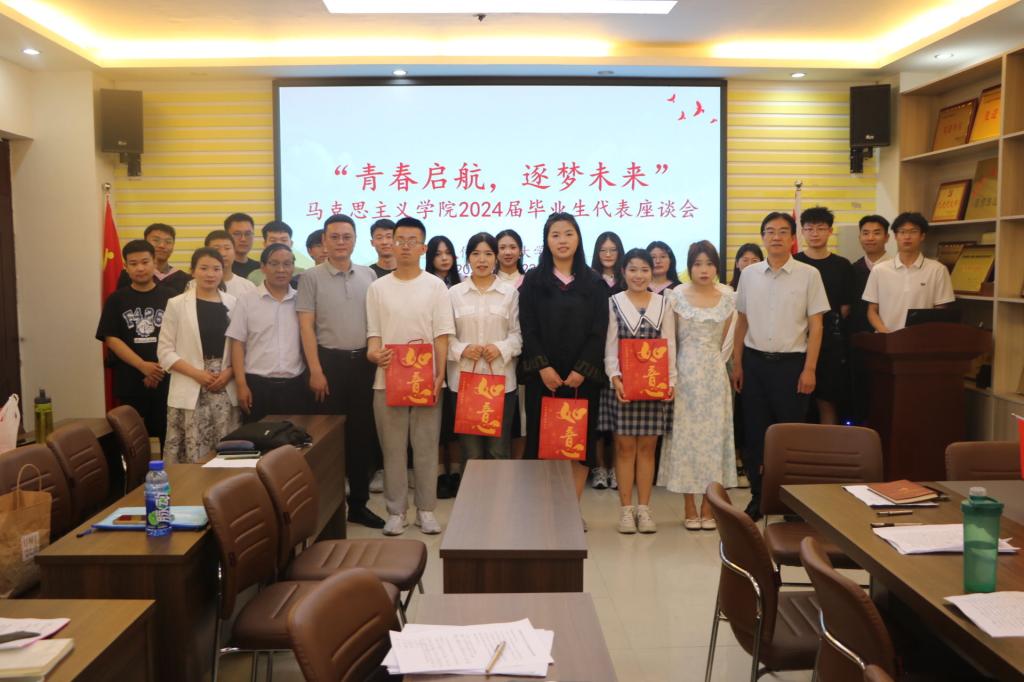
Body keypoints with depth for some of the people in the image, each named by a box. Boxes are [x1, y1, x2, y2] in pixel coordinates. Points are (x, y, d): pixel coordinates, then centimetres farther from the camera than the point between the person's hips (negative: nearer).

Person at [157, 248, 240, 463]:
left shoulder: (233, 304, 8)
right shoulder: (176, 304, 1)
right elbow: (165, 351, -1)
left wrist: (229, 373, -8)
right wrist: (197, 374, -12)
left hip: (226, 391, 2)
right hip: (189, 392, -2)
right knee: (192, 456, -4)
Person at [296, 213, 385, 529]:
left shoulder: (368, 275, 9)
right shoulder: (311, 277, -1)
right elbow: (306, 327, -6)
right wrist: (316, 371, -11)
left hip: (362, 361, 3)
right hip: (329, 361, -3)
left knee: (362, 433, 9)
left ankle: (358, 503, 20)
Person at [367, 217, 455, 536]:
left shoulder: (436, 286, 3)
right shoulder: (378, 287, 6)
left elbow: (441, 337, -1)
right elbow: (373, 333, 5)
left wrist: (439, 376, -10)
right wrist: (374, 353, -17)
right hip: (388, 380, 1)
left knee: (426, 447, 5)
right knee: (392, 449, 6)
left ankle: (426, 510, 17)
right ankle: (396, 511, 17)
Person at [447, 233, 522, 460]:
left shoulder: (510, 292, 4)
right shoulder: (454, 293, 5)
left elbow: (518, 332, 4)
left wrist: (501, 348, -13)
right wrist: (462, 349, -13)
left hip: (501, 379, 0)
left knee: (499, 448, 5)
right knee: (470, 451, 7)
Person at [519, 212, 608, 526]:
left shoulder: (594, 282, 7)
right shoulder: (533, 280, 6)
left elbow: (598, 331, 1)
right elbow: (528, 328, -1)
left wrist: (581, 370, -10)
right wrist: (543, 367, -12)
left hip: (583, 375, 1)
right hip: (543, 374, -1)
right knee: (542, 439, -1)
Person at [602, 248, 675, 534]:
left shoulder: (663, 304, 8)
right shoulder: (613, 303, 3)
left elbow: (669, 345, 6)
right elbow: (610, 346, -1)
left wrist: (671, 380, -3)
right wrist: (615, 378, -13)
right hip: (622, 383, -1)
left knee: (647, 447, 6)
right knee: (625, 447, 2)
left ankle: (644, 507, 13)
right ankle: (626, 508, 9)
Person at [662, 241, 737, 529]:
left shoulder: (728, 297, 3)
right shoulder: (677, 296, -2)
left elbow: (725, 339, 12)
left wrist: (713, 359, 6)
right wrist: (669, 375, 0)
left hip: (715, 374, 2)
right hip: (685, 372, -2)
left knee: (714, 434, 3)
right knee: (686, 434, 1)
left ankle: (708, 507, 12)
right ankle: (689, 509, 9)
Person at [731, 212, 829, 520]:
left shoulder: (808, 274, -2)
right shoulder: (749, 274, 6)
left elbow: (816, 325, -2)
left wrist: (809, 369, -7)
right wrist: (737, 364, 8)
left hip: (791, 362, -2)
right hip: (754, 361, 3)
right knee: (754, 432, 8)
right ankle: (757, 497, 20)